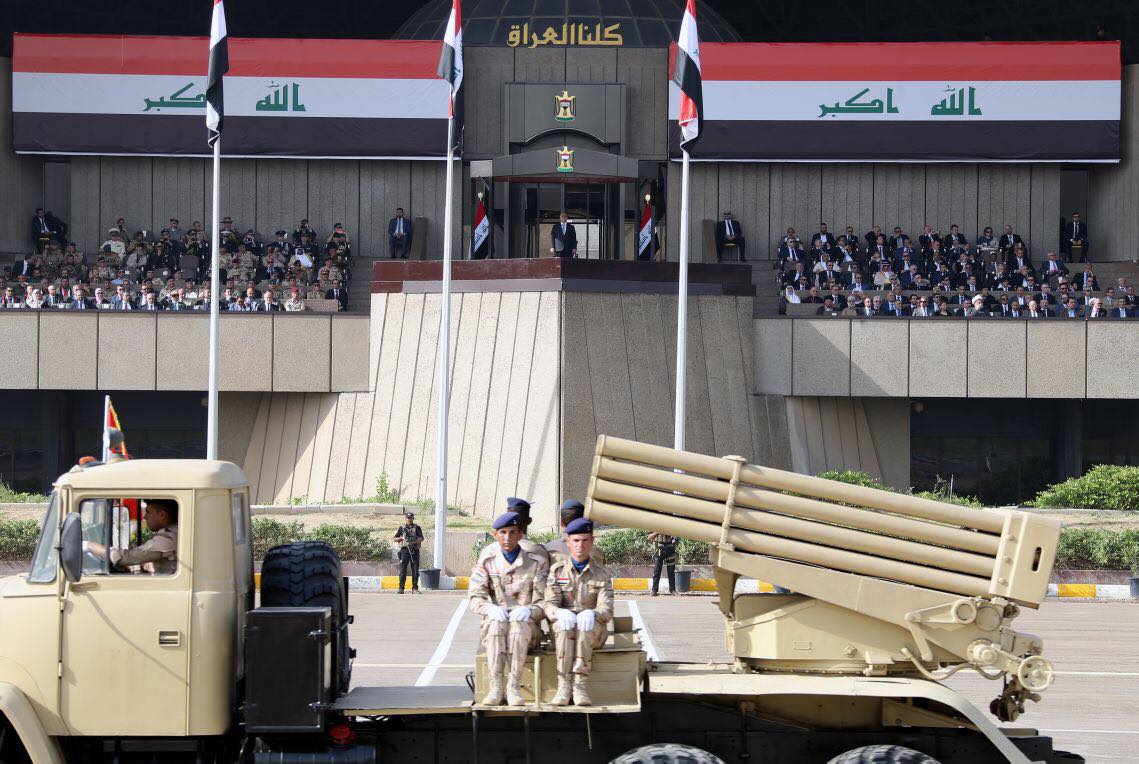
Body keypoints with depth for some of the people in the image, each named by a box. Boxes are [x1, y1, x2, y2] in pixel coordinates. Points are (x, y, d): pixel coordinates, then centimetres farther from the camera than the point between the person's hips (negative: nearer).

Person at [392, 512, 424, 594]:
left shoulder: (417, 528, 8)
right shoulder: (401, 528, 10)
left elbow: (421, 538, -4)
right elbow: (394, 539, 10)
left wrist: (413, 542, -20)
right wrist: (401, 538, -7)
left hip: (414, 551, 0)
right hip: (404, 550, 0)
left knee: (415, 571, -1)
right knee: (403, 571, -3)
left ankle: (415, 589, 5)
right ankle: (401, 588, 2)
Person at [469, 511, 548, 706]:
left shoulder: (536, 563, 6)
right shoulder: (486, 563, 10)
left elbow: (543, 603, 1)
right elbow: (475, 599, 1)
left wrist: (528, 610, -22)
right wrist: (490, 608, -22)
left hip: (526, 622, -1)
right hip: (494, 624, 1)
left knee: (518, 625, -35)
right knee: (496, 623, -34)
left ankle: (514, 687, -36)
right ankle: (495, 687, -38)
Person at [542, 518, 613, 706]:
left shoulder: (601, 573, 7)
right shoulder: (557, 569, 8)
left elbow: (606, 609, -4)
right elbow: (548, 604, -2)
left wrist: (591, 614, -29)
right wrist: (561, 613, -27)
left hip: (594, 629, 0)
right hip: (563, 623, 0)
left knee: (585, 626, -35)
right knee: (564, 626, -35)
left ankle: (580, 684, -37)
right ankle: (564, 685, -38)